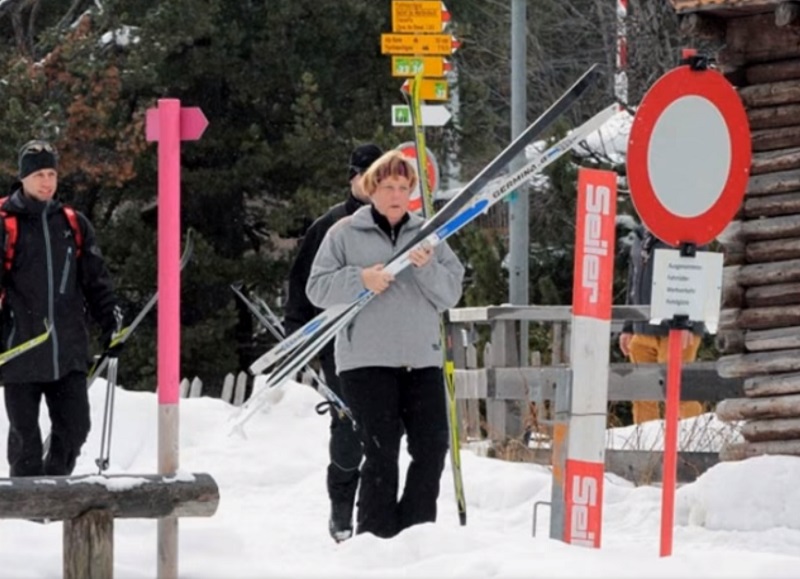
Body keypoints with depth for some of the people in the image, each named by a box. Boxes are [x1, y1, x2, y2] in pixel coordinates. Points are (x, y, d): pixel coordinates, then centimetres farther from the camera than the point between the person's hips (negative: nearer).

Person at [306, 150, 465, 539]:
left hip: (421, 360, 4)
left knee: (432, 448, -1)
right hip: (366, 360, -3)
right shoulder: (345, 234, 7)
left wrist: (427, 268, -11)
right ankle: (376, 536, -2)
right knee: (381, 452, -9)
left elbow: (450, 294, 8)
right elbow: (318, 289, 2)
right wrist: (361, 280, -13)